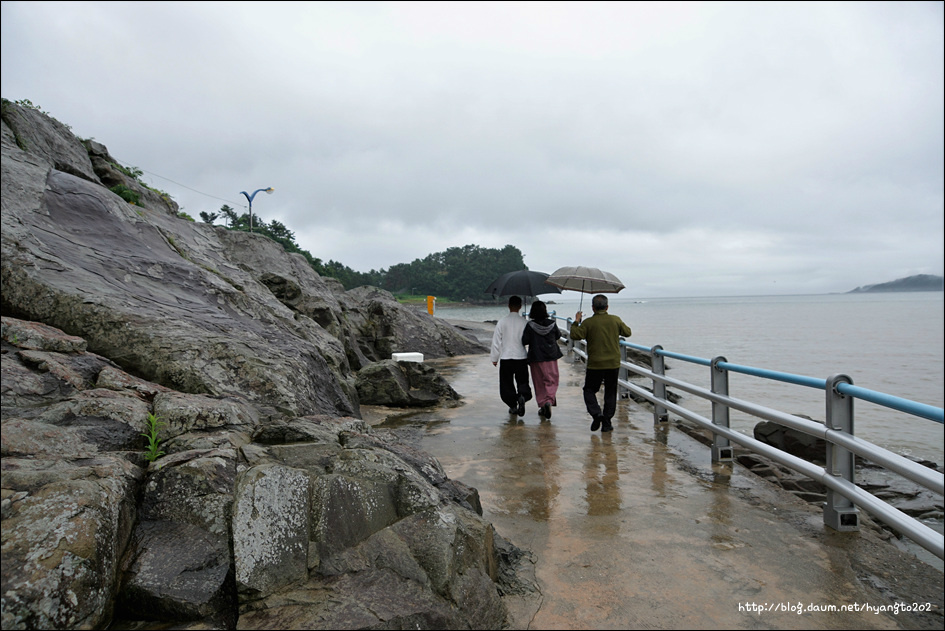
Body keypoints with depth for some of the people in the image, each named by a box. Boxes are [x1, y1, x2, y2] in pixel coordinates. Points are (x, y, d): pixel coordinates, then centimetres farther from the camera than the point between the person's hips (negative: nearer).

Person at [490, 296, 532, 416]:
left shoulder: (502, 322, -5)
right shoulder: (524, 322, -4)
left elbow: (496, 341, -2)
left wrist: (494, 358, 8)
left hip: (506, 358, 0)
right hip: (521, 357, 0)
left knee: (506, 383, 11)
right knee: (522, 381, 10)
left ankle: (513, 406, 12)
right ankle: (522, 396, -18)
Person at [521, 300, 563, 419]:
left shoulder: (530, 326, -13)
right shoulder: (552, 324, -5)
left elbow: (524, 341, -12)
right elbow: (558, 336, 10)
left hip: (536, 358, -1)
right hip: (551, 357, 1)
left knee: (539, 383, 12)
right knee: (551, 381, 8)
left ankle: (542, 405, 13)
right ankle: (549, 401, -14)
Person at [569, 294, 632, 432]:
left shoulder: (588, 322, -9)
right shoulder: (616, 320, 0)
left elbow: (575, 335, -9)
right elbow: (627, 332, 12)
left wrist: (576, 321, 4)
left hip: (595, 365, -2)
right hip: (613, 364, 2)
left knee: (589, 390, 12)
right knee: (610, 393, 11)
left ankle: (596, 413, -10)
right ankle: (606, 423, 11)